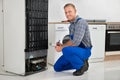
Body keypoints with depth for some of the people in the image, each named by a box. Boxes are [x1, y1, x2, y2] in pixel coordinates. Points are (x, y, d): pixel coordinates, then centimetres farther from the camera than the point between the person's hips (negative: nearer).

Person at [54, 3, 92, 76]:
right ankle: (81, 61, 15)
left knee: (66, 50, -38)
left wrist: (62, 47, -16)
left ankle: (81, 66, -12)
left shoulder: (80, 22, -20)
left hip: (84, 51, -9)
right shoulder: (72, 24, 10)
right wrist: (62, 45, 0)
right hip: (76, 50, 9)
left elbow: (75, 42, -28)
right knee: (57, 67, 7)